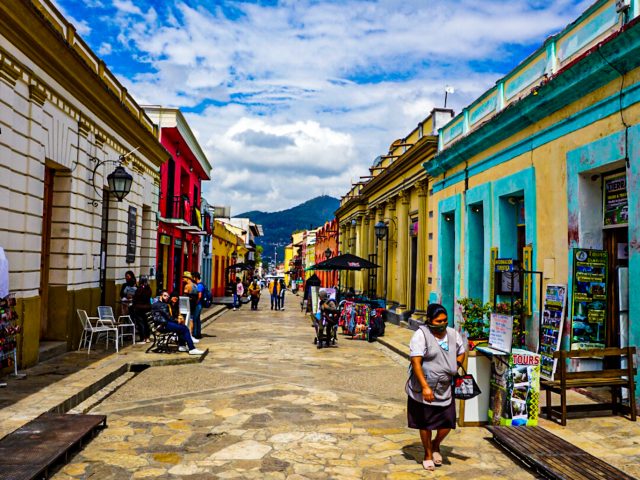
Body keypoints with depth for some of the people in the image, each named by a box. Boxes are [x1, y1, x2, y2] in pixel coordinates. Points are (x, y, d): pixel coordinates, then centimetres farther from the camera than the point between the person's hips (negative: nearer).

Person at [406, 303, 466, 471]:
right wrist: (425, 387, -26)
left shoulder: (453, 334, 3)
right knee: (425, 424, 10)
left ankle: (436, 445, 37)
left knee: (447, 423, 6)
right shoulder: (421, 334, -15)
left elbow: (461, 353, 20)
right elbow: (415, 362, -21)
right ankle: (428, 454, 33)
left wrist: (455, 368, 2)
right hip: (424, 389, -4)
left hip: (446, 389, 4)